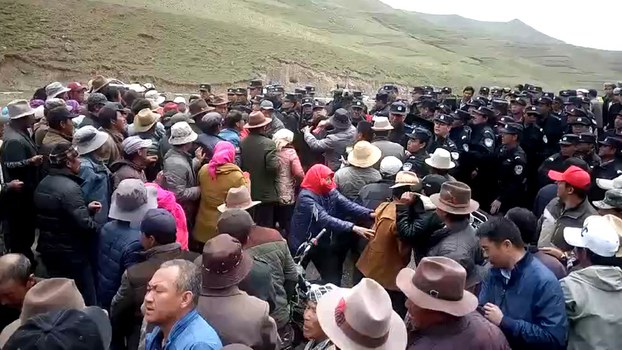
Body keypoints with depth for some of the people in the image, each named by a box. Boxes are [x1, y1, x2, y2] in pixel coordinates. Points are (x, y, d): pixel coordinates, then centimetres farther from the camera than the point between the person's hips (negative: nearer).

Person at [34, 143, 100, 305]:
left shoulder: (43, 184, 7)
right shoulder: (70, 187, -22)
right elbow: (84, 223, -27)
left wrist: (86, 207, 6)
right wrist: (101, 229, -8)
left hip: (48, 248, 9)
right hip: (71, 251, -9)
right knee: (86, 299, 4)